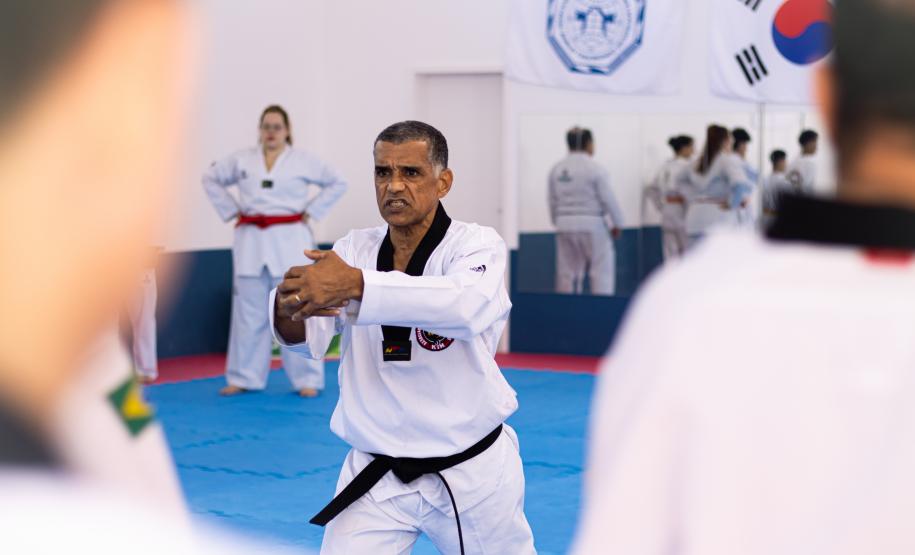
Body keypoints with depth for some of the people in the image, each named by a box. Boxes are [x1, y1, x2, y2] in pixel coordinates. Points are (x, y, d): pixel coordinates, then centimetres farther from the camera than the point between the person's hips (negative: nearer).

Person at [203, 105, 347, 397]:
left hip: (289, 241, -3)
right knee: (249, 312, 7)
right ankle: (244, 377, 16)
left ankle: (307, 379, 4)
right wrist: (231, 210, 7)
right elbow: (211, 179, 17)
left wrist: (310, 212, -2)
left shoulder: (303, 160, 0)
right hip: (252, 241, 3)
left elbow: (337, 183, 3)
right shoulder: (242, 159, 6)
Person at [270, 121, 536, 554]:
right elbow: (309, 335, -17)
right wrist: (288, 308, -43)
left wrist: (356, 285, -49)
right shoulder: (353, 250, 0)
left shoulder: (477, 245, -12)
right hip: (376, 476, 2)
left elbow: (467, 304, -37)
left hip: (472, 473, -2)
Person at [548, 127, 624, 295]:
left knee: (567, 271, 9)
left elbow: (553, 201, 8)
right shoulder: (594, 168, -11)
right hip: (592, 224, -5)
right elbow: (608, 199, -9)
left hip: (565, 225, 5)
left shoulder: (556, 169, 4)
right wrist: (617, 224, 2)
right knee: (602, 269, 2)